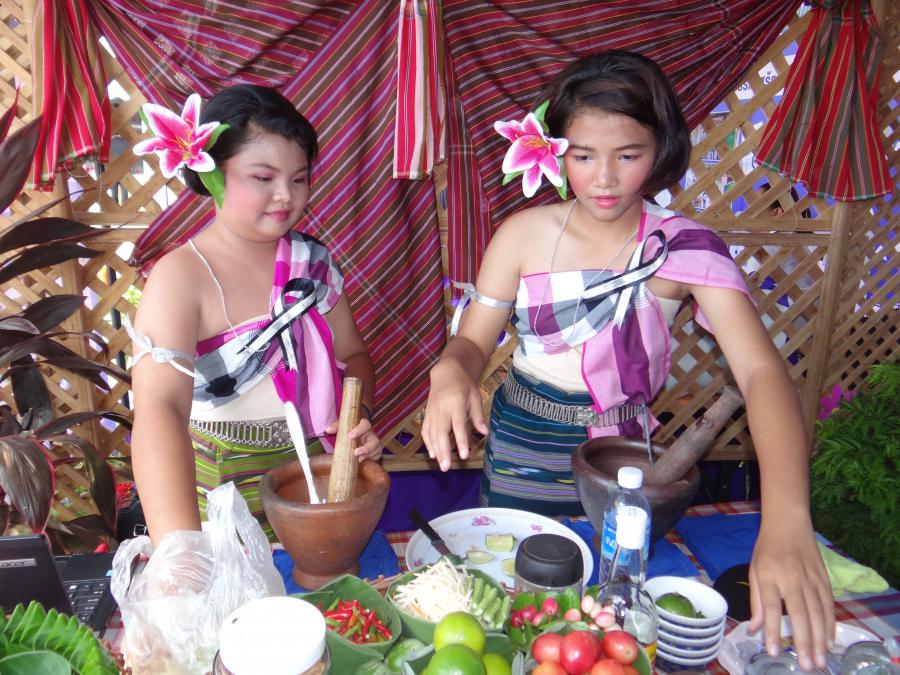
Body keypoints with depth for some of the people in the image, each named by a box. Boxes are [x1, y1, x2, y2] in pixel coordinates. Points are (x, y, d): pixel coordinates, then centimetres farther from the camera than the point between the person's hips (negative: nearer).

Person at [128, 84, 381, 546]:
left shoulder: (313, 260, -1)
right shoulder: (180, 277, -18)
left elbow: (352, 355, 8)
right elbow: (160, 409, -32)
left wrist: (360, 414, -14)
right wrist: (181, 551, -45)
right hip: (222, 488, -4)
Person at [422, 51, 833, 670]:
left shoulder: (685, 249, -16)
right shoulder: (524, 235, -11)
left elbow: (761, 369, -27)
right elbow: (475, 340, -7)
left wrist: (786, 517, -43)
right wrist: (451, 373, -33)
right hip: (521, 455, 1)